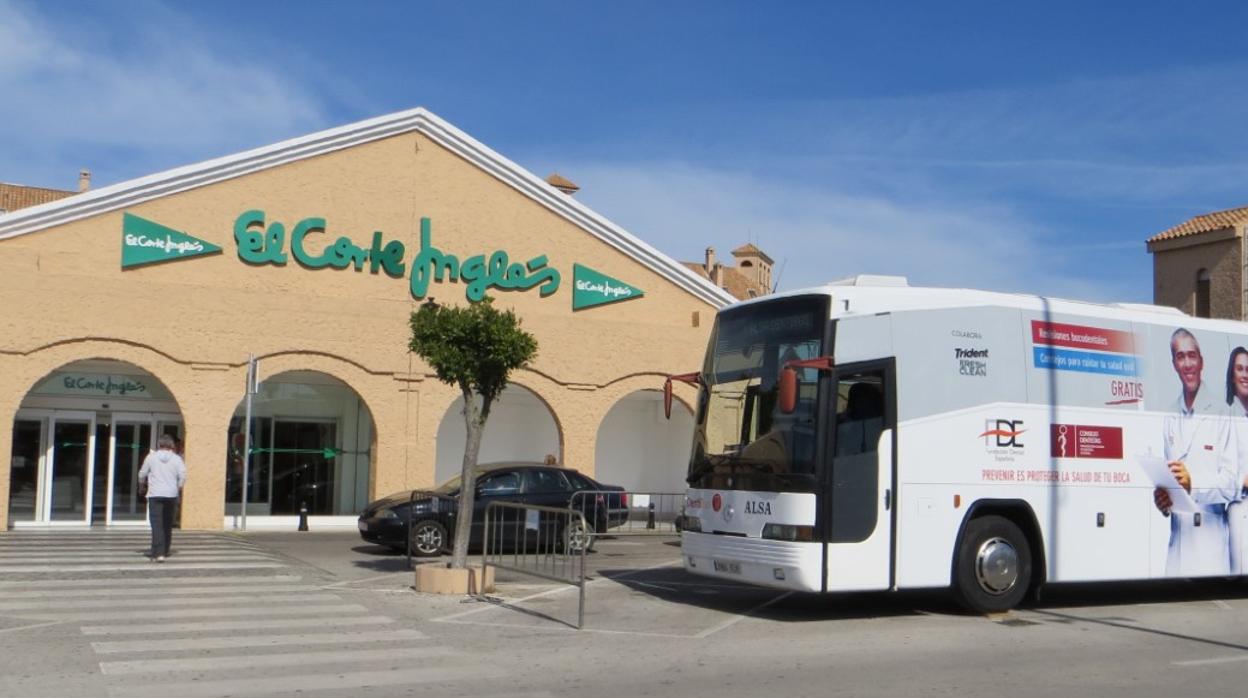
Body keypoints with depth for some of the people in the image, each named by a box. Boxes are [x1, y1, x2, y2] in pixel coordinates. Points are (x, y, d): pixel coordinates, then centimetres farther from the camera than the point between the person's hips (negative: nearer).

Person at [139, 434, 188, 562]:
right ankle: (165, 551, 25)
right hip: (171, 495, 2)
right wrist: (178, 488, 10)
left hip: (155, 495, -2)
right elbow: (183, 476, -8)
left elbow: (142, 473, 6)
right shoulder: (176, 458, 0)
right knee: (168, 524, 15)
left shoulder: (151, 456, -1)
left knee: (157, 524, -6)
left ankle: (159, 553, -18)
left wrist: (141, 484, 28)